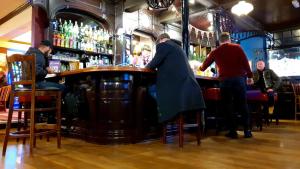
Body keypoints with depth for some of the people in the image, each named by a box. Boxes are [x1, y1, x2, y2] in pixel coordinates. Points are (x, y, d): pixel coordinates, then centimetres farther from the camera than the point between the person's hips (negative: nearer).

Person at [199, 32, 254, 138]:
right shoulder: (237, 47, 6)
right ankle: (247, 131, 11)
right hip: (239, 78, 0)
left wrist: (201, 68, 45)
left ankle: (233, 131, 9)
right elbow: (245, 62, -1)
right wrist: (249, 76, 6)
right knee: (243, 105, 7)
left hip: (225, 80, 0)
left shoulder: (215, 52, 11)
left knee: (228, 106, 7)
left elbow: (205, 64, 24)